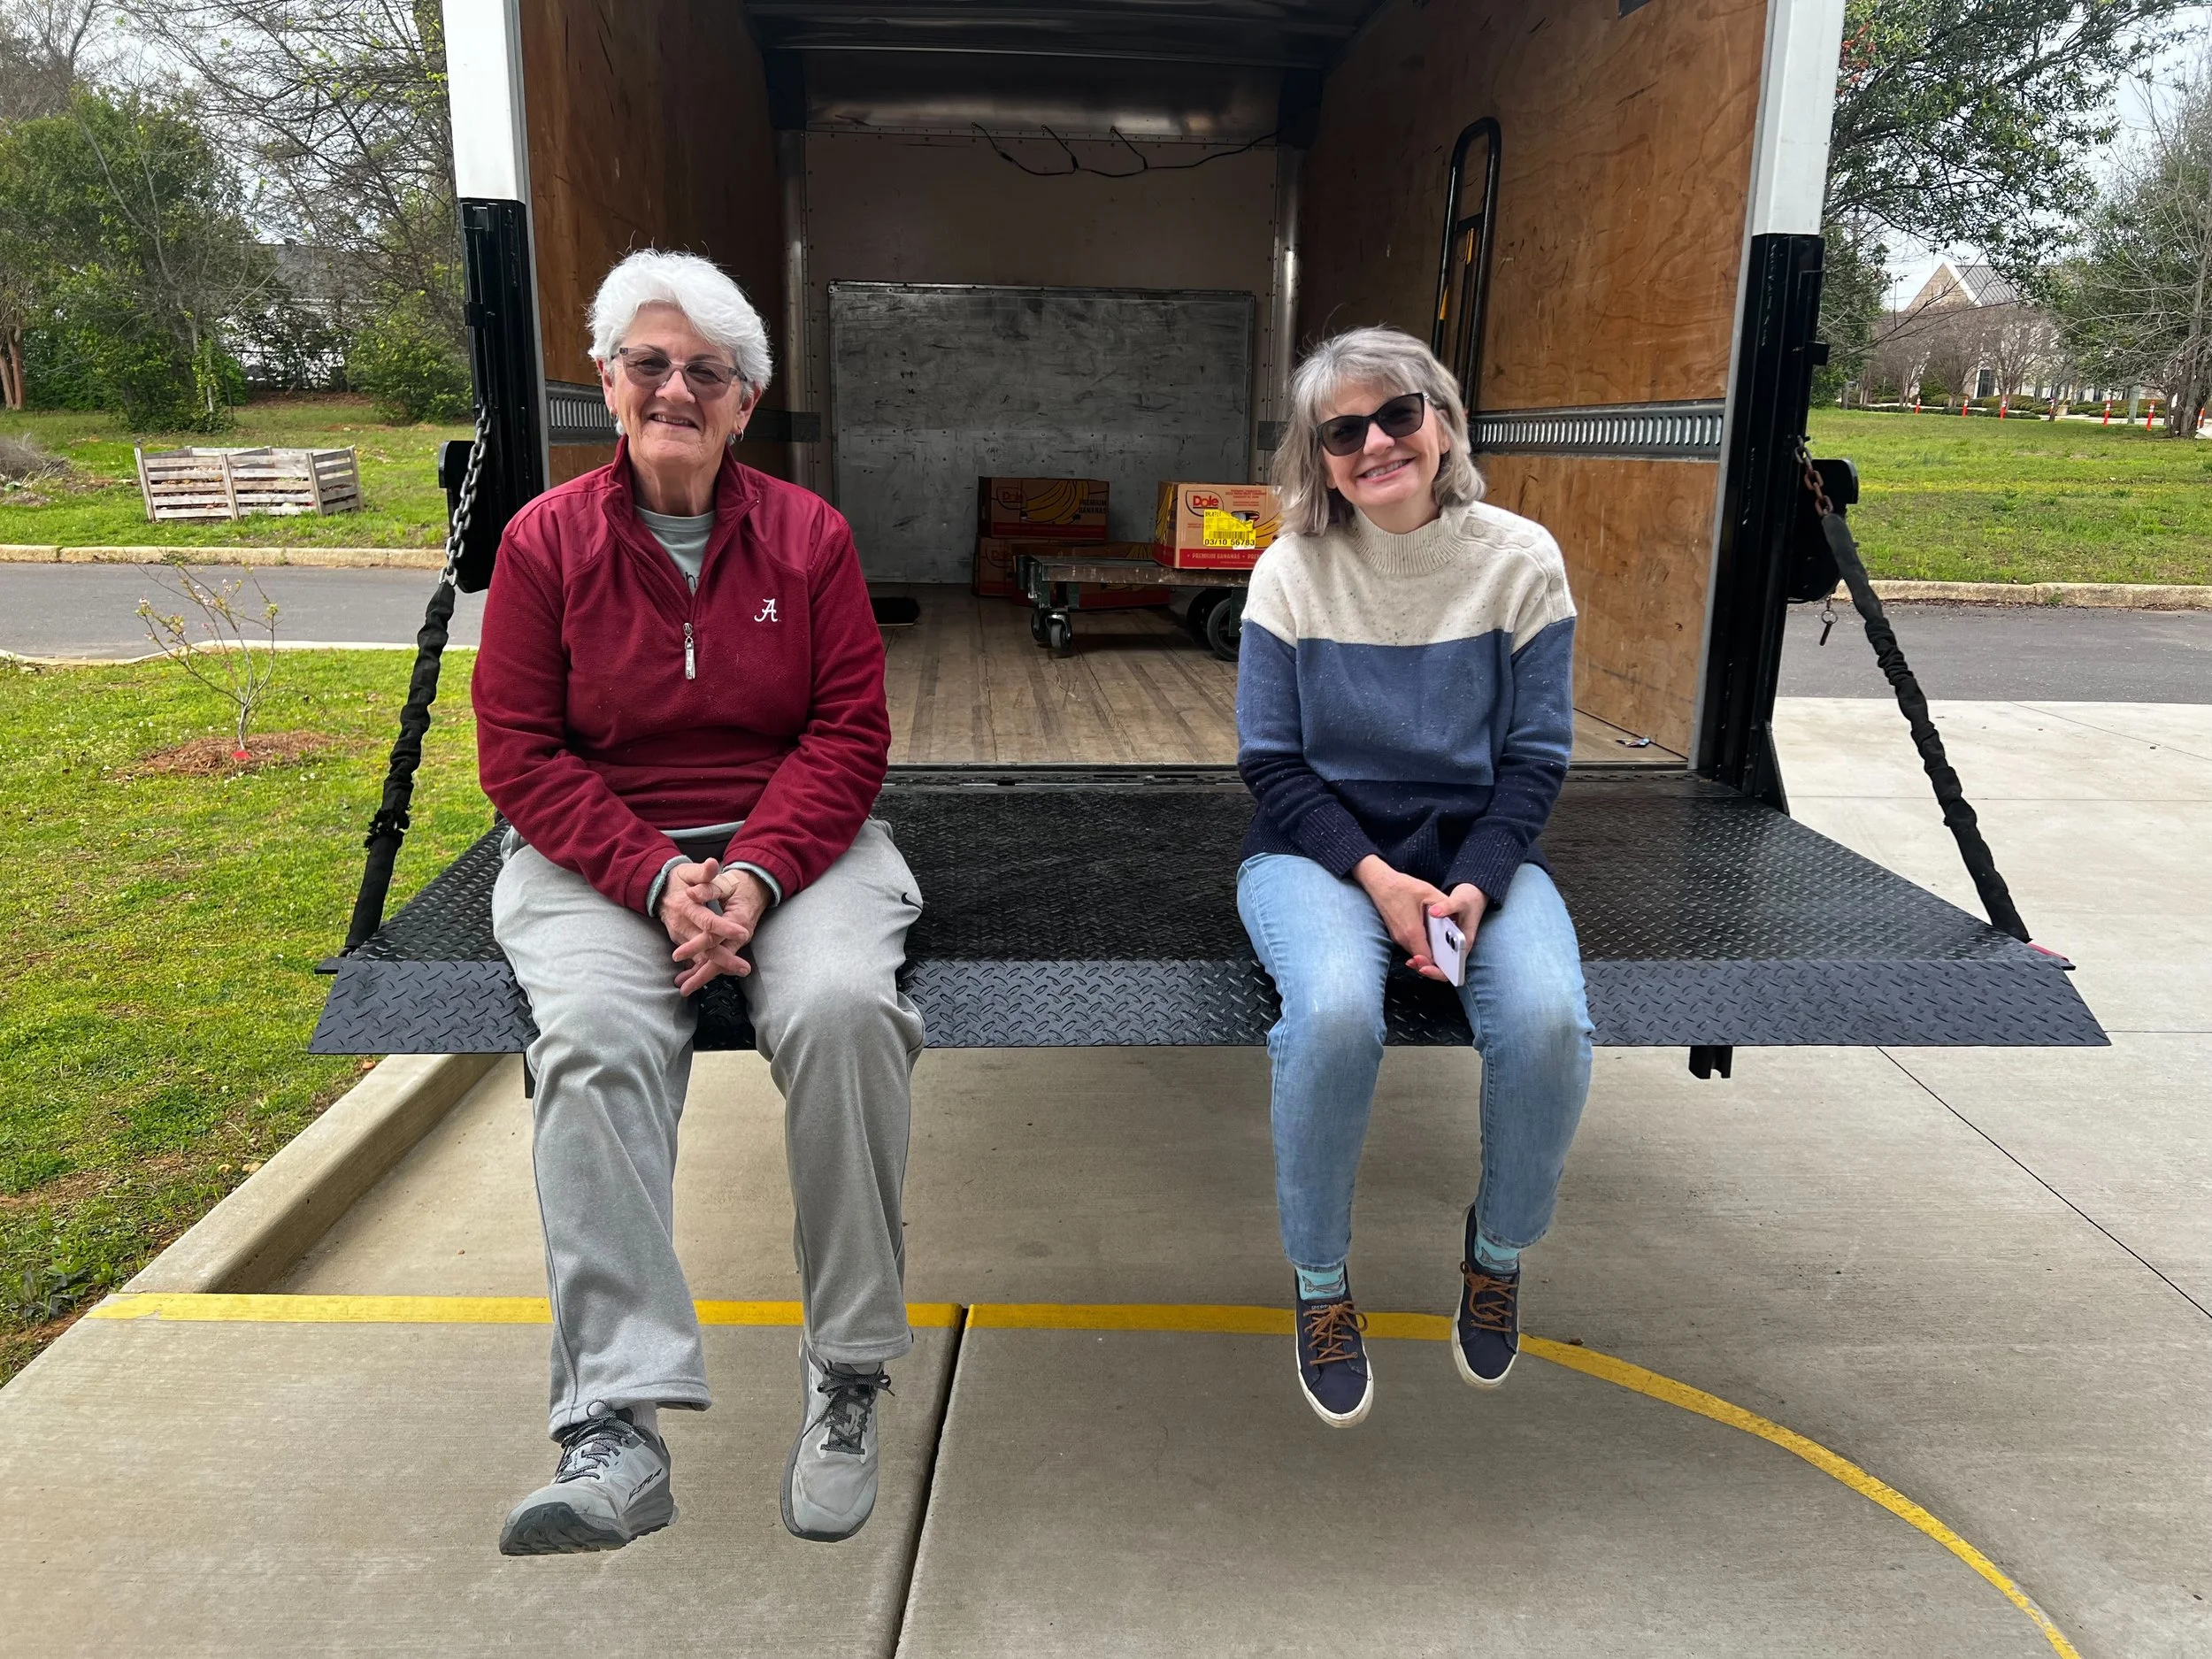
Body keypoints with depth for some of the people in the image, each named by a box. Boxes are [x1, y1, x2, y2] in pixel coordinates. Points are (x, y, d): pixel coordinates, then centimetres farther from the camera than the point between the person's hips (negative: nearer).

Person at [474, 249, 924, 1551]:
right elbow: (520, 754, 1)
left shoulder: (808, 534, 7)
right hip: (598, 858, 1)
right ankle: (618, 1432, -29)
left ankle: (850, 1373, -16)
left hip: (794, 844, 0)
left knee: (845, 1006, -31)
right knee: (596, 1037, -31)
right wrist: (656, 877, -15)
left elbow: (852, 732, 1)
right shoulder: (546, 540, 6)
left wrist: (757, 874, -15)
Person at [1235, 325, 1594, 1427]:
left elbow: (1536, 757, 0)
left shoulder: (1520, 561, -2)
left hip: (1478, 849, 1)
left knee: (1547, 1019, -29)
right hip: (1319, 850, -1)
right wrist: (1376, 877, -17)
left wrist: (1474, 886, -17)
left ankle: (1499, 1253, 4)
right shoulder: (1293, 570, -3)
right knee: (1335, 1013, -34)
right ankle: (1320, 1280, -5)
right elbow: (1272, 763, -3)